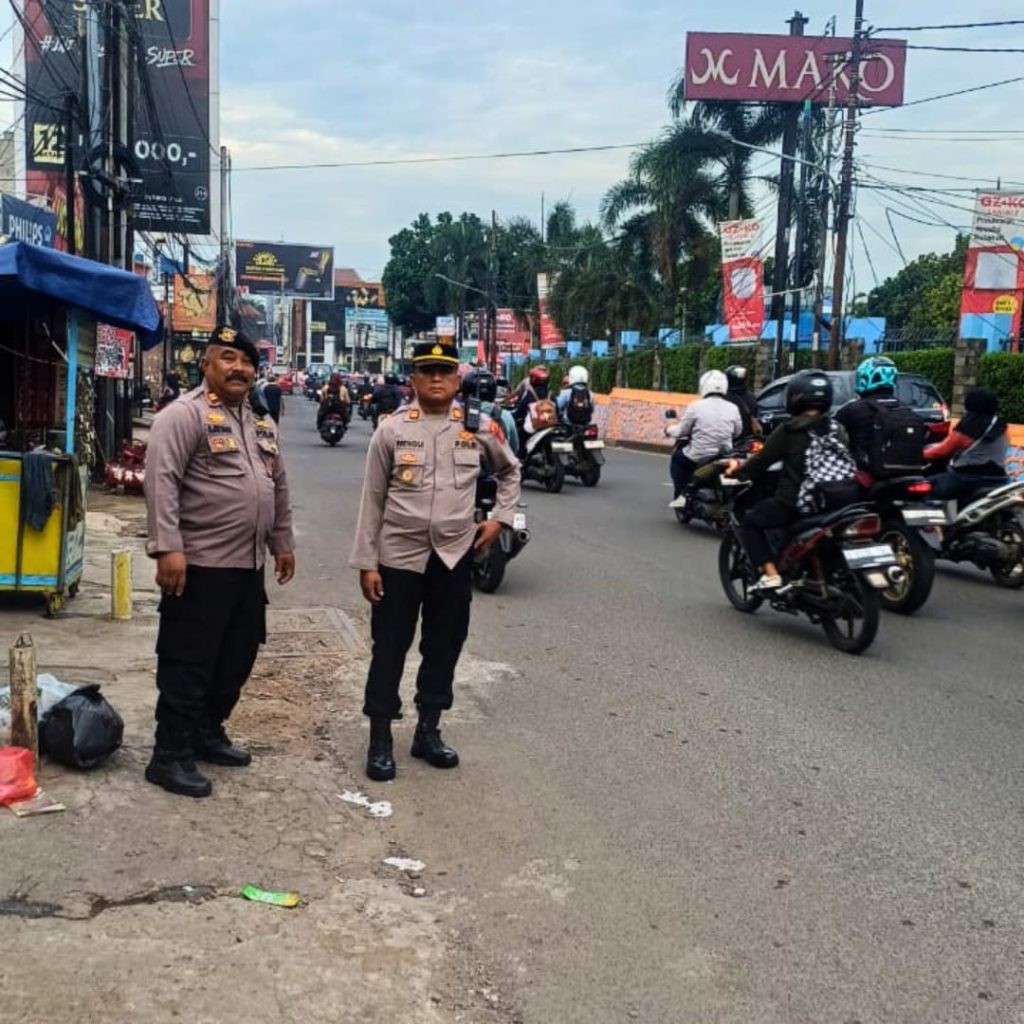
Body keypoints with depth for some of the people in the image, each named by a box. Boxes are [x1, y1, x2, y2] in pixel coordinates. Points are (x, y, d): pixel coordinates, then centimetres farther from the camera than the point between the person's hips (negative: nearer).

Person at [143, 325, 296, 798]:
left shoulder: (262, 424, 16)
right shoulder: (185, 415, -11)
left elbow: (279, 487, 23)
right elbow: (161, 482, -19)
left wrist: (283, 543, 20)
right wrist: (167, 547, -25)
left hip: (249, 566, 8)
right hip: (200, 565, -8)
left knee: (235, 659, 16)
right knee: (188, 665, -2)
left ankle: (208, 733, 31)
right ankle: (170, 756, 7)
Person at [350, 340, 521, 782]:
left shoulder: (478, 428, 1)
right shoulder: (392, 429, -5)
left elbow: (510, 470, 20)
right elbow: (372, 499, -3)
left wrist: (500, 518, 8)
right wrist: (366, 562, -5)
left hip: (455, 555, 3)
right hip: (399, 555, -2)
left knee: (444, 646, 12)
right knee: (389, 648, 3)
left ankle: (428, 731, 27)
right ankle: (380, 739, 14)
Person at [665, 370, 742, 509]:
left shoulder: (695, 407, -10)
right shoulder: (733, 409, -1)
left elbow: (681, 431, -2)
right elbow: (738, 433, 11)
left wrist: (669, 430, 20)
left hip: (699, 458, -4)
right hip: (725, 459, 4)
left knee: (677, 457, 26)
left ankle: (681, 495, 11)